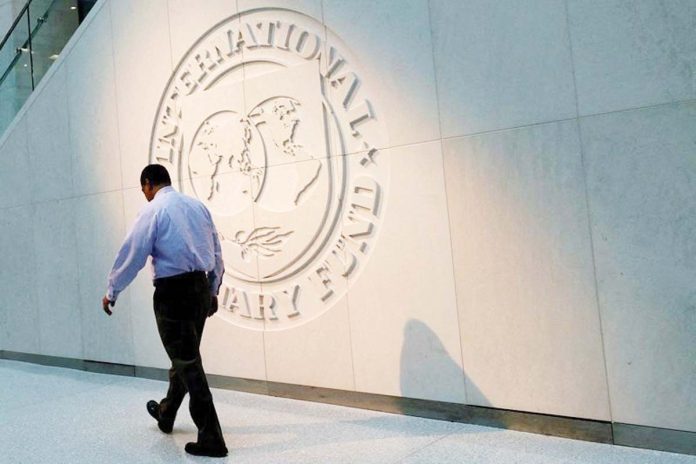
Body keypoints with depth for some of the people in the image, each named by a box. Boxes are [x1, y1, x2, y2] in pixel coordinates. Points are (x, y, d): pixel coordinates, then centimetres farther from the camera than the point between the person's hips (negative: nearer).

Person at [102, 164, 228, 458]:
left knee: (187, 363, -2)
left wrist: (111, 292, 7)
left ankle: (211, 439, 1)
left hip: (173, 291, -7)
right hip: (202, 287, 7)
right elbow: (217, 252, 13)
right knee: (186, 356, 21)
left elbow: (132, 254, -6)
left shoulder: (153, 211, -8)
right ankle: (166, 414, 44)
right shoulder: (198, 206, 10)